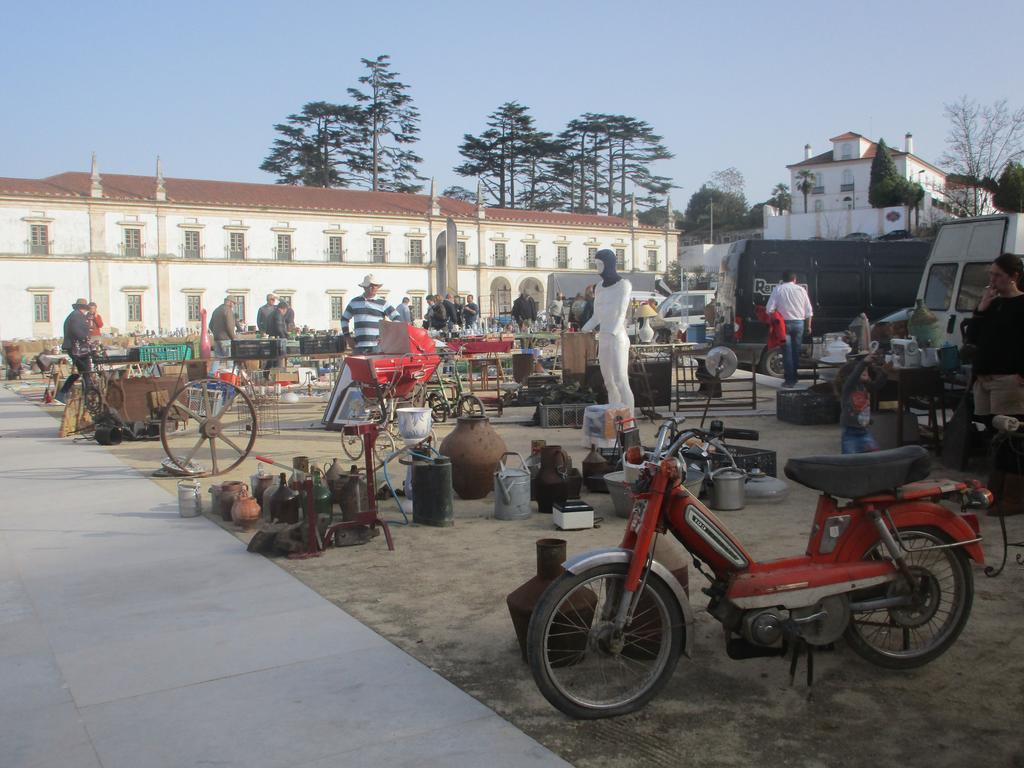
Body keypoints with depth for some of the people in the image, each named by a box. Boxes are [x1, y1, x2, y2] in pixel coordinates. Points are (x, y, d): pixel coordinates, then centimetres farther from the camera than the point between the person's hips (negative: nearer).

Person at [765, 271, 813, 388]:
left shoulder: (778, 289, -1)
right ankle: (794, 378, 19)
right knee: (796, 351, 13)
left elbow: (769, 309, -8)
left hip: (785, 324, -2)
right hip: (799, 323, 3)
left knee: (787, 352, 0)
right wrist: (808, 326, 17)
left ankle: (789, 380, -2)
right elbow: (809, 311, 7)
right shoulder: (801, 290, 6)